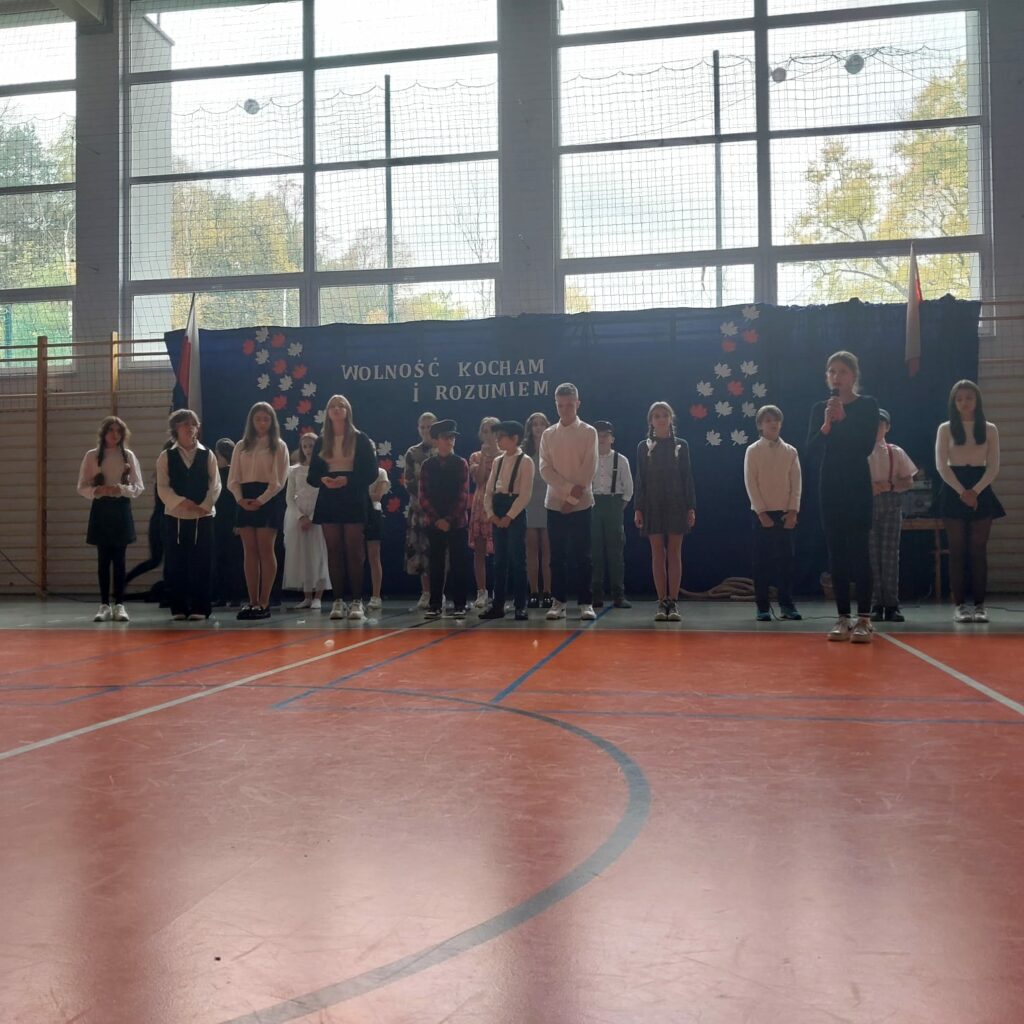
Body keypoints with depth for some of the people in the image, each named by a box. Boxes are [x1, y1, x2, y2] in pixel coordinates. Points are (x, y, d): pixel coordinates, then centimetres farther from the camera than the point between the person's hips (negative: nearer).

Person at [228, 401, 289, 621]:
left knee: (265, 550, -6)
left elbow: (279, 480, -5)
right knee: (249, 551, 2)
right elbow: (233, 479, 9)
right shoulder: (241, 446, 13)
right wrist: (241, 499, -9)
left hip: (269, 500, -4)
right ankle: (252, 602, 4)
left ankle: (264, 603, -4)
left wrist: (261, 500, -16)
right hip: (245, 500, 4)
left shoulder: (279, 446, 3)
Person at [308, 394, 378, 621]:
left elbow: (371, 472, -4)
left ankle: (357, 602, -3)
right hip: (329, 501, 3)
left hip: (354, 501, -3)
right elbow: (312, 475, 10)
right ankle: (338, 601, 6)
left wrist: (348, 480, -17)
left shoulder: (360, 439, 2)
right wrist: (323, 480, -12)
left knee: (354, 552, -5)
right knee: (334, 552, 3)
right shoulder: (321, 441, 12)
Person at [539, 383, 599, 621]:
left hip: (581, 503, -2)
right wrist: (568, 490, -12)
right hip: (555, 502, 2)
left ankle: (585, 603, 2)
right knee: (557, 555, 4)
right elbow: (545, 468, 1)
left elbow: (590, 468, -5)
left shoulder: (588, 432, 2)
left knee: (581, 555, -2)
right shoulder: (548, 434, 9)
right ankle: (558, 602, 9)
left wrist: (574, 496, -11)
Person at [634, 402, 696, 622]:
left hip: (676, 504, 0)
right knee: (657, 554, 1)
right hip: (652, 505, 0)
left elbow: (688, 478, 3)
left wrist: (691, 508, -3)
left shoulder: (681, 446, 5)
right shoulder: (644, 447, 6)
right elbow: (640, 479, 4)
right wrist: (638, 509, -3)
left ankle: (673, 603, 1)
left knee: (674, 554, -1)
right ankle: (662, 603, 4)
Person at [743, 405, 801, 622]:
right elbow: (751, 484, -4)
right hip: (761, 513, -2)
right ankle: (762, 607, 2)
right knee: (762, 560, -1)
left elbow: (797, 482, 4)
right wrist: (762, 512, -11)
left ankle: (786, 605, 7)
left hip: (785, 514, 2)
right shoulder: (752, 451, 1)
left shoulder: (790, 451, 8)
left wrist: (793, 511, -7)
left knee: (785, 558, 1)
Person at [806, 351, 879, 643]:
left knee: (858, 550, -8)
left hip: (858, 486, -4)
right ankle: (843, 618, 9)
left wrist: (843, 418, -18)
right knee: (836, 552, 4)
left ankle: (864, 619, -4)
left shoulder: (867, 405, -1)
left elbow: (867, 446, -11)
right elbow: (812, 450, -1)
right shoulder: (819, 409, 9)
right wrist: (826, 425, -16)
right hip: (830, 486, 4)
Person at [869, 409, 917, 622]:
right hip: (867, 504, 0)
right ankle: (876, 605, 3)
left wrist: (890, 485, -11)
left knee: (890, 554, -2)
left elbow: (908, 482, 6)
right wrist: (867, 487, -14)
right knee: (871, 554, -1)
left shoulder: (896, 453, 7)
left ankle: (891, 605, 2)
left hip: (890, 504, 0)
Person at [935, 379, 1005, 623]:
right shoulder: (946, 429, 4)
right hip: (954, 491, -1)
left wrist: (975, 491, -13)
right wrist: (962, 491, -13)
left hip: (981, 491, 1)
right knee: (957, 551, -1)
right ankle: (959, 605, 1)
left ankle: (980, 605, 1)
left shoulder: (989, 429, 7)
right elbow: (941, 465, -3)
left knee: (979, 550, -1)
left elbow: (993, 466, 1)